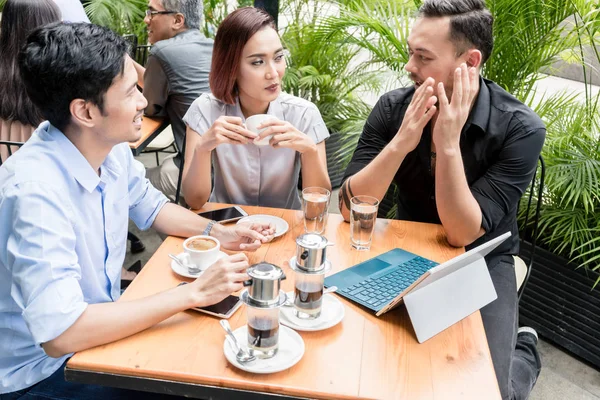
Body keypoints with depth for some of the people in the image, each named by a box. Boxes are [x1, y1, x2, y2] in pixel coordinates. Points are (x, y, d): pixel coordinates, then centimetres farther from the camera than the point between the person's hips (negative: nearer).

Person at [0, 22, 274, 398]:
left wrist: (218, 232, -5)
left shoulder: (111, 147, -7)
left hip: (98, 322, 7)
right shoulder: (36, 191, -32)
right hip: (41, 370, -7)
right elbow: (61, 333, -36)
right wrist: (194, 293, -31)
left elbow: (150, 206, 12)